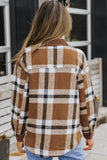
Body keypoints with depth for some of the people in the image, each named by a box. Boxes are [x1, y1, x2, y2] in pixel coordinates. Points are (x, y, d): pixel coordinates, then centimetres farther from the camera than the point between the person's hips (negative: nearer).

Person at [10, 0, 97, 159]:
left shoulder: (26, 57, -8)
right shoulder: (78, 57, -7)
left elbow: (19, 102, -4)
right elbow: (86, 100, -1)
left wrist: (19, 136, 8)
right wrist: (89, 134, 11)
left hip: (36, 140, 1)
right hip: (70, 140, 0)